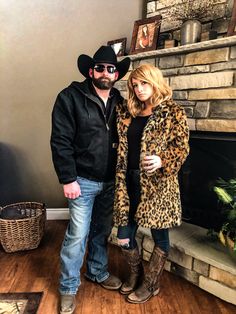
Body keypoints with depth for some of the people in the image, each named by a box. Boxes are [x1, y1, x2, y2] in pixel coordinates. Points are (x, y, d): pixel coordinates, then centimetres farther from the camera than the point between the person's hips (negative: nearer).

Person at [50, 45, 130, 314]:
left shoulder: (118, 102, 7)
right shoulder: (71, 97, -8)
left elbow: (121, 140, 9)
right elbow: (60, 141, -12)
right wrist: (67, 179, -15)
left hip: (109, 181, 5)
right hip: (83, 180, -5)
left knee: (102, 231, 18)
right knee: (78, 235, 2)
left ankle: (98, 272, 41)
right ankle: (68, 288, 24)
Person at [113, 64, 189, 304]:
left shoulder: (173, 112, -3)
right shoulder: (127, 113, 11)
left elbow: (182, 147, -8)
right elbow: (121, 148, 14)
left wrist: (162, 160, -25)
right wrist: (120, 180, 3)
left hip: (157, 183, -4)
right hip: (129, 181, 4)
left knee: (159, 236, 11)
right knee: (123, 236, 9)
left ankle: (150, 284, 34)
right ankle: (136, 275, 38)